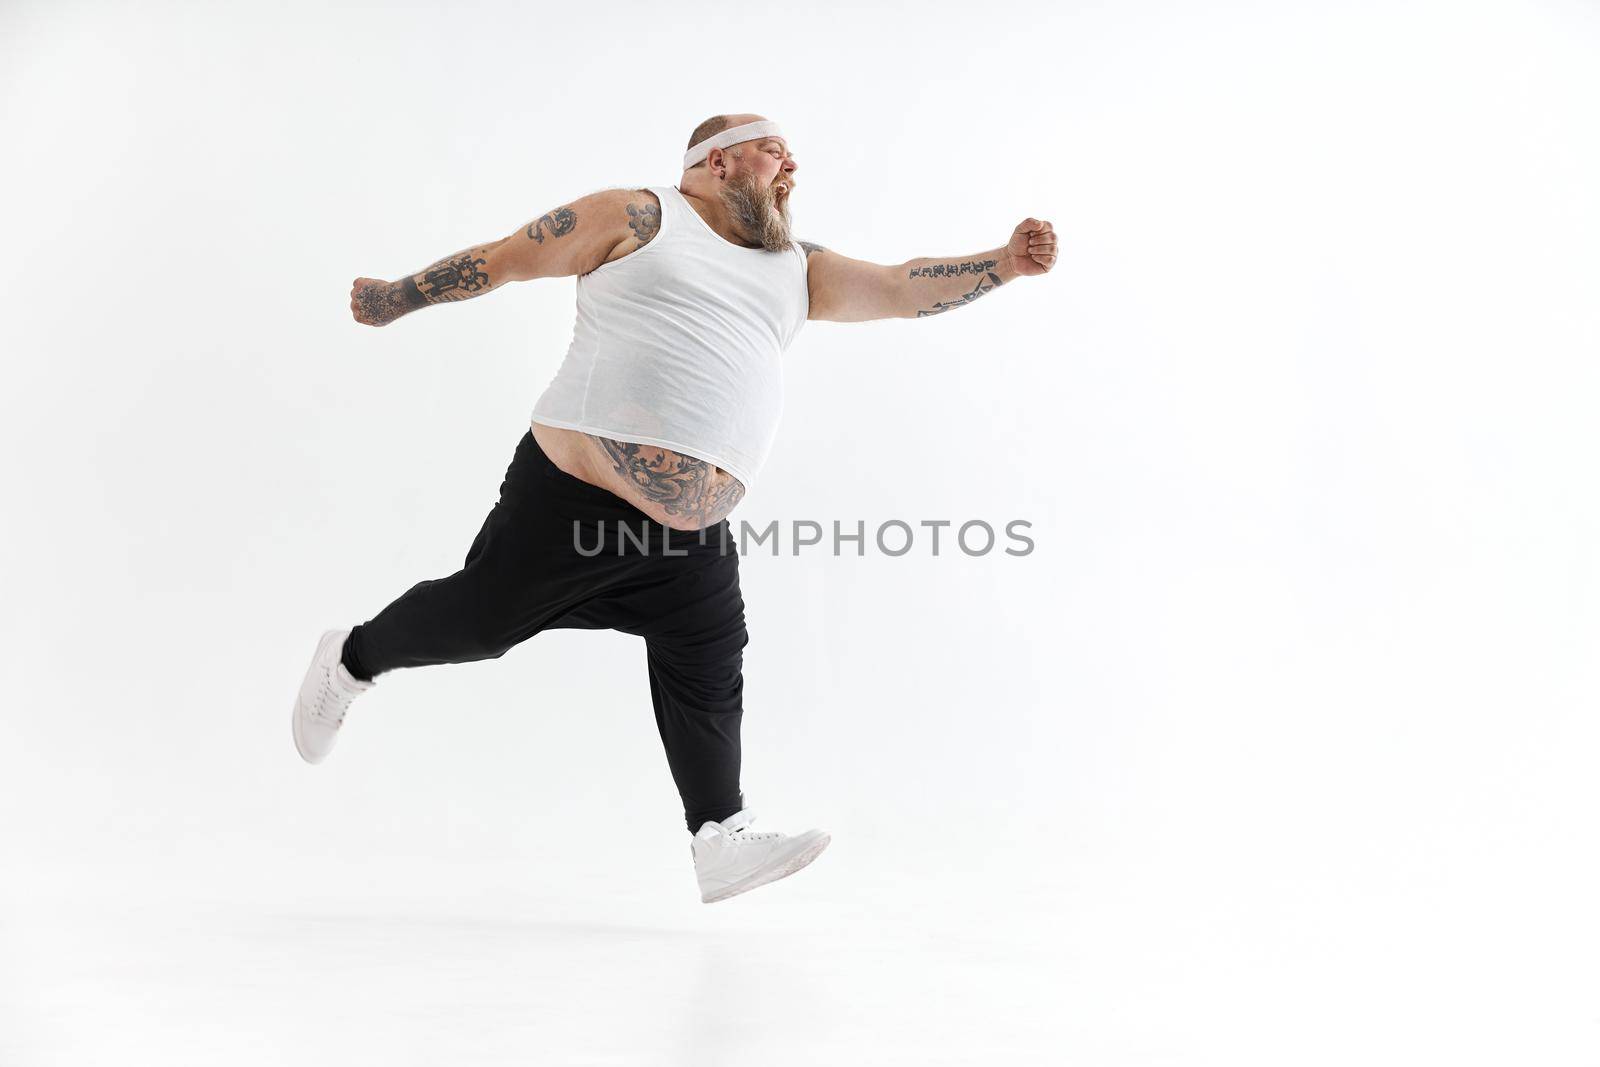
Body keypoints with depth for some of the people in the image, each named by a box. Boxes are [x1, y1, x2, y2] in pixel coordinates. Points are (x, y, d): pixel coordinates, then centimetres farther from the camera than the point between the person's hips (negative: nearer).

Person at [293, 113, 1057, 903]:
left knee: (709, 678, -1)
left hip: (691, 541, 6)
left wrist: (1004, 263, -1)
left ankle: (720, 839, 3)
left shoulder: (798, 270, 18)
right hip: (573, 500, -5)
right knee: (479, 619, 4)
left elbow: (903, 288, 13)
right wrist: (396, 298, 9)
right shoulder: (641, 218, 0)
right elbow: (507, 258, 4)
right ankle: (353, 660, 30)